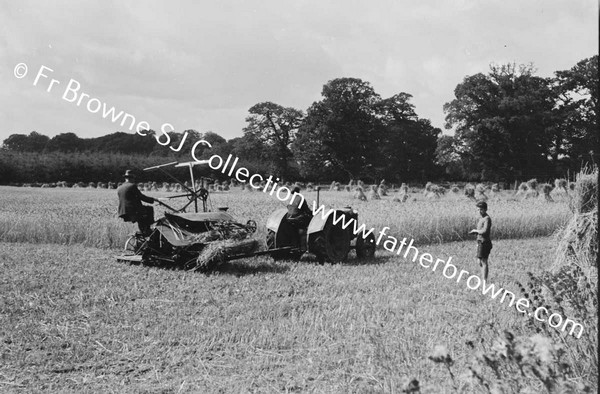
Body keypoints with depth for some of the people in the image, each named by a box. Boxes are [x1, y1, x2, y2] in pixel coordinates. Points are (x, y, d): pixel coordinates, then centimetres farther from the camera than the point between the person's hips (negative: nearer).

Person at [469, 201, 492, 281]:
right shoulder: (482, 218, 16)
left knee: (484, 262, -9)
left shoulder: (487, 219, -15)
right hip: (481, 242, 10)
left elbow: (484, 231, -25)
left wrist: (475, 230, -11)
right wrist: (474, 232, 10)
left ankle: (485, 281, -7)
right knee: (481, 263, 15)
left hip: (484, 243, -10)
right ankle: (483, 280, 22)